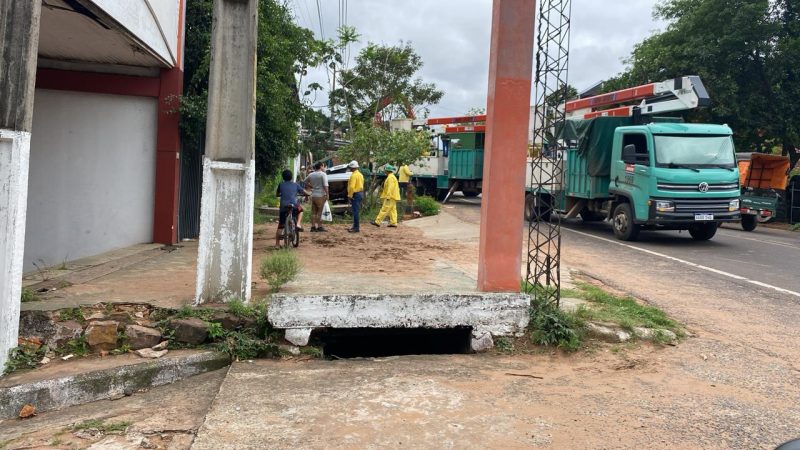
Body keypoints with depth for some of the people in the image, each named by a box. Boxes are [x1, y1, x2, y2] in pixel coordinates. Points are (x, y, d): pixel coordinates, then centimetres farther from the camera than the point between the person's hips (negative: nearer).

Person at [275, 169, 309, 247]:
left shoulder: (281, 184, 12)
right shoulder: (295, 185, 10)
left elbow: (277, 194, 24)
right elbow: (305, 193, 13)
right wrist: (310, 193, 35)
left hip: (283, 207, 1)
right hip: (294, 206, -1)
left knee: (280, 226, 8)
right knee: (300, 209, 34)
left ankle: (277, 244, 2)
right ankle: (298, 224, 15)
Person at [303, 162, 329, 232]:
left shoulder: (311, 174, 11)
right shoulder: (323, 174, -8)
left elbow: (305, 182, 20)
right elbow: (325, 185, -16)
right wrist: (327, 194, -14)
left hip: (313, 195, 6)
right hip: (321, 195, -6)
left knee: (313, 212, 8)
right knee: (319, 211, -3)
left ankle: (313, 227, 8)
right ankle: (319, 227, -3)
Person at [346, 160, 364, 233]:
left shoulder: (354, 175, -16)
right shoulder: (360, 174, 16)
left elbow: (352, 187, -23)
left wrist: (350, 196, -16)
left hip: (356, 194, -10)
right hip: (360, 193, 10)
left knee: (356, 211, -8)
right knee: (356, 211, 15)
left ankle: (357, 228, -7)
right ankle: (355, 226, 21)